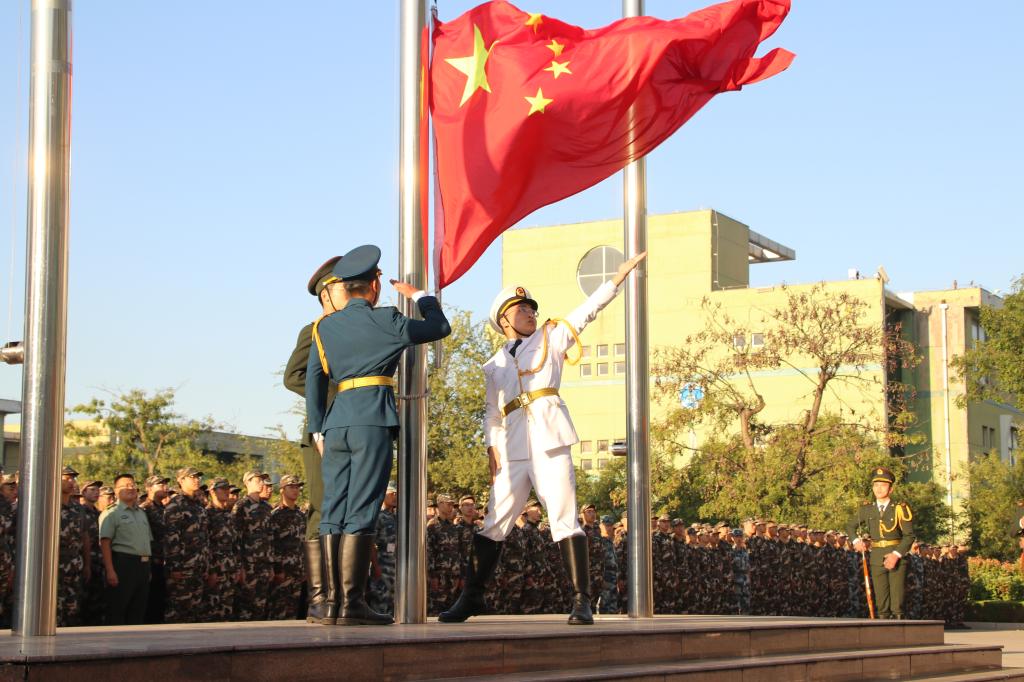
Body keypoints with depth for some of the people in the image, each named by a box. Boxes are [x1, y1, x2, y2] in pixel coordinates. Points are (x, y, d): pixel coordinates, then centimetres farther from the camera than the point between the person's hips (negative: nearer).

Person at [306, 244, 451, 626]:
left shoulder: (324, 327, 14)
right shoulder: (385, 321, 0)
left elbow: (313, 380, 10)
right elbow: (440, 327, 11)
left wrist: (317, 429, 13)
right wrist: (417, 296, 26)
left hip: (335, 423, 5)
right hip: (373, 422, -5)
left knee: (334, 511, 5)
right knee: (361, 512, -8)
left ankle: (334, 602, 4)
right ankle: (352, 603, -11)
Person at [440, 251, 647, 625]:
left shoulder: (551, 338, 15)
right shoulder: (493, 366, 21)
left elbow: (587, 310, 6)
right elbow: (492, 412, 18)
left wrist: (618, 276, -3)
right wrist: (492, 446, 2)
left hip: (549, 442, -3)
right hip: (513, 449, 3)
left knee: (564, 517, -9)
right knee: (494, 523, 4)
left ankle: (581, 599, -8)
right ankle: (472, 596, 13)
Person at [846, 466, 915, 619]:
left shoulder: (900, 509, -4)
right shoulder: (867, 510, 7)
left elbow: (909, 536, -7)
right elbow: (850, 526, 20)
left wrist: (896, 554, -19)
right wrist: (856, 540, 0)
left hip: (897, 558, -3)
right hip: (877, 559, 3)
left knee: (897, 599, -6)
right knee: (881, 602, 5)